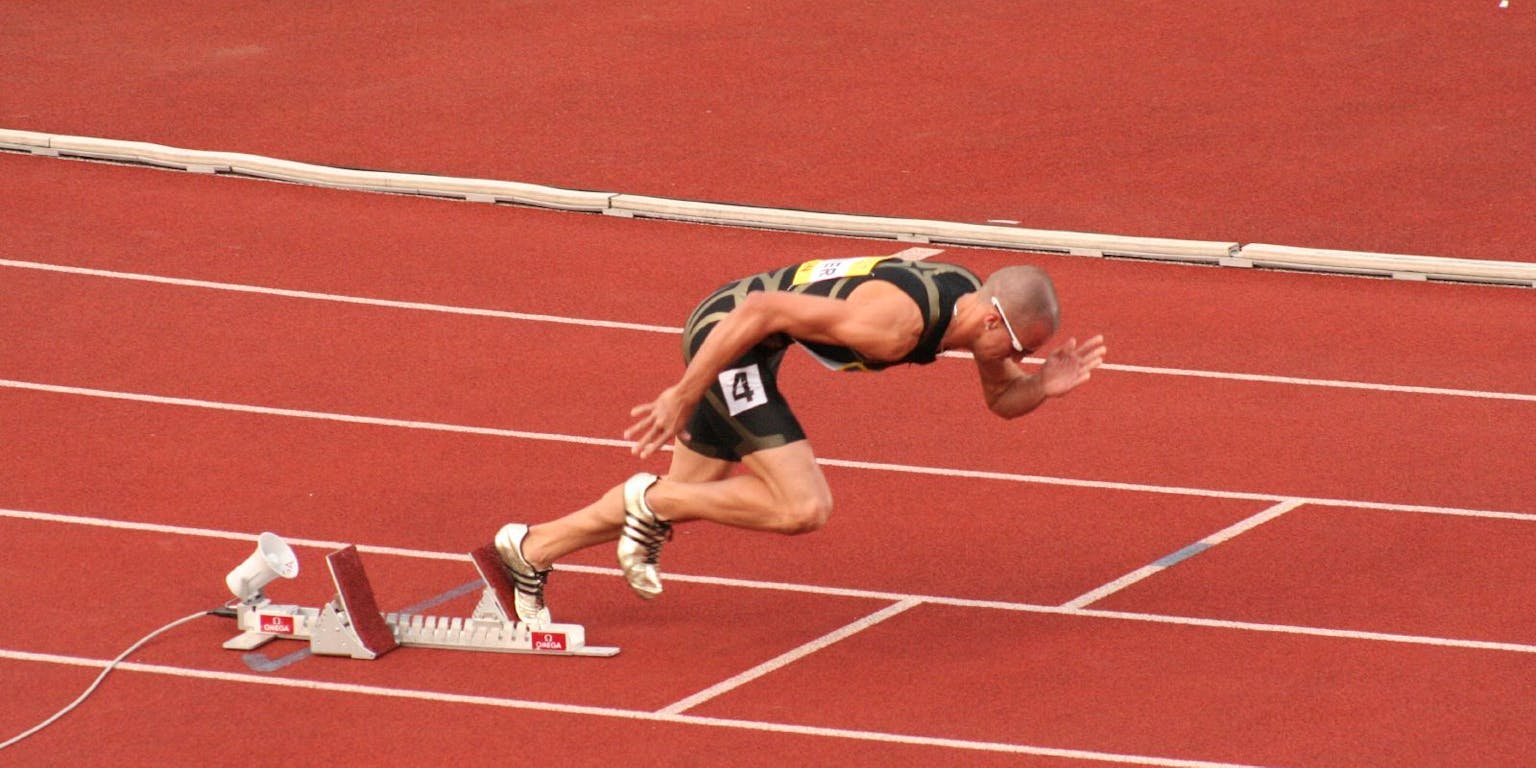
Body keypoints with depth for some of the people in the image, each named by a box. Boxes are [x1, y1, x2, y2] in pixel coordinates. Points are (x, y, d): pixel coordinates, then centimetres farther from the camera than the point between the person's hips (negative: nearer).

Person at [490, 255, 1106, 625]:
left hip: (746, 342, 9)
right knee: (803, 507, -18)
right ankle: (653, 503, -1)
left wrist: (1044, 386, -11)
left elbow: (1001, 399, 12)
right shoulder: (896, 322, -33)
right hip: (727, 335, -9)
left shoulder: (973, 300, -5)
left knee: (677, 502, 21)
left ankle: (529, 552, 35)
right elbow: (761, 311, -31)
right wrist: (683, 397, -24)